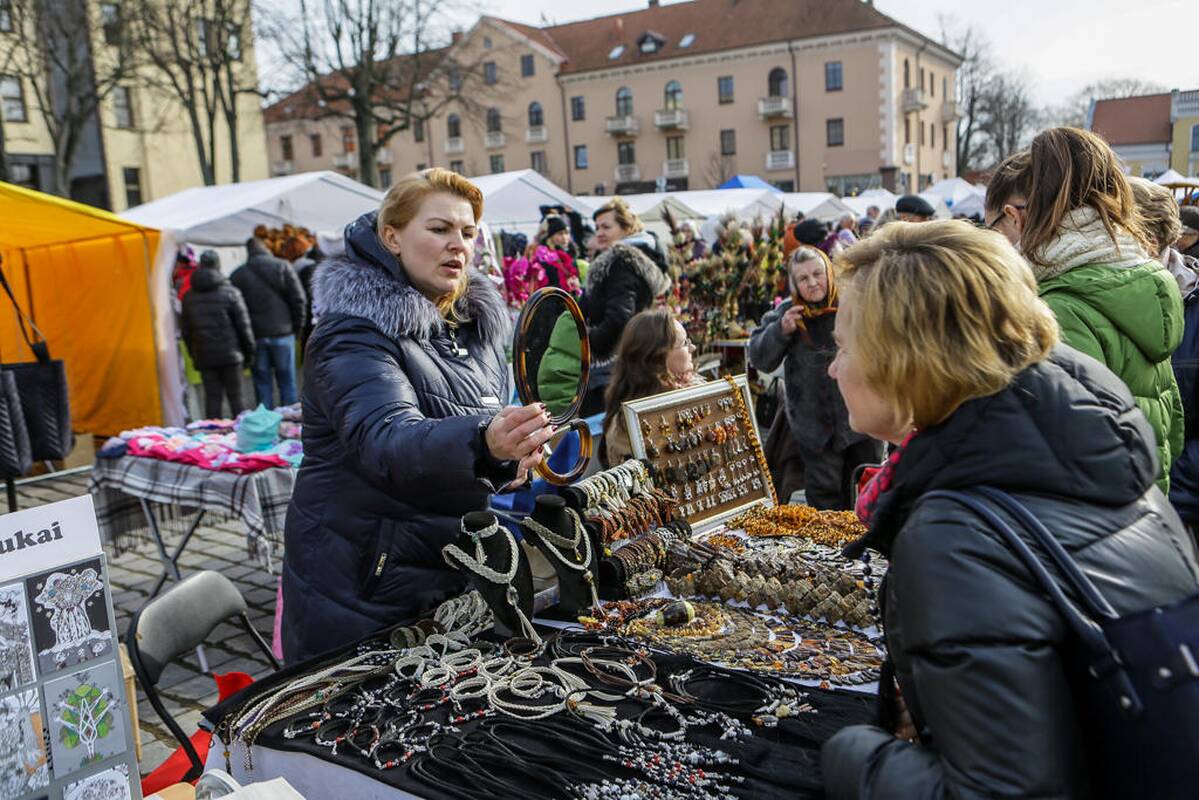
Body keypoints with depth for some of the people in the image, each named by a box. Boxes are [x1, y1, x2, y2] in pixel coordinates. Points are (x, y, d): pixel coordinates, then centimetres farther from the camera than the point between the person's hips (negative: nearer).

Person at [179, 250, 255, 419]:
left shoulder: (188, 297, 7)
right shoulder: (230, 292, -6)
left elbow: (185, 331, 11)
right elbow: (243, 326, -4)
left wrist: (194, 355, 18)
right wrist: (249, 352, 4)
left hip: (204, 357, 3)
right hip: (229, 355, -3)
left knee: (212, 398, 6)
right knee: (235, 397, 2)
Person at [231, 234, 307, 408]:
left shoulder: (238, 275, 3)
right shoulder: (282, 266, -1)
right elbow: (297, 298, -5)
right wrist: (298, 326, 4)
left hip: (255, 336, 1)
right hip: (282, 332, -1)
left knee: (262, 383, 7)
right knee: (287, 381, 6)